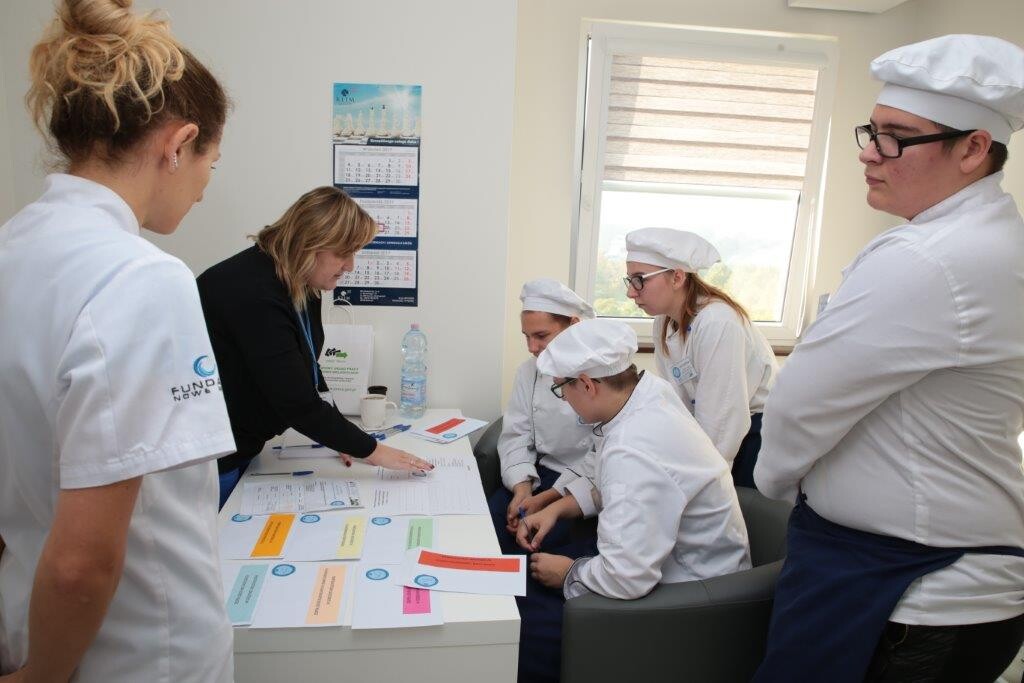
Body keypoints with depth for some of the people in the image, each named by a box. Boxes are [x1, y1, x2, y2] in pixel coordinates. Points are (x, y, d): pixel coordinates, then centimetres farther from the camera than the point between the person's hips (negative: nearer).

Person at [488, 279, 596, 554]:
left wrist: (546, 499, -21)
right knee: (490, 519, -17)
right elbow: (515, 436, 4)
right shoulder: (529, 371, 6)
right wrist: (522, 489, -12)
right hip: (541, 475, 5)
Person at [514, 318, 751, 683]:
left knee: (519, 628, -11)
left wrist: (569, 573, -14)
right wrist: (556, 509, 3)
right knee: (524, 585, 9)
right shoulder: (649, 392, -5)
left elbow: (627, 578, -32)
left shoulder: (635, 452, -33)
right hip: (666, 560, 9)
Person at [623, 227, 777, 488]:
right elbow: (677, 403, -1)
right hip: (710, 433, 7)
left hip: (758, 434, -7)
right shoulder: (664, 324, 0)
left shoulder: (717, 323, -25)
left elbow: (723, 418, -24)